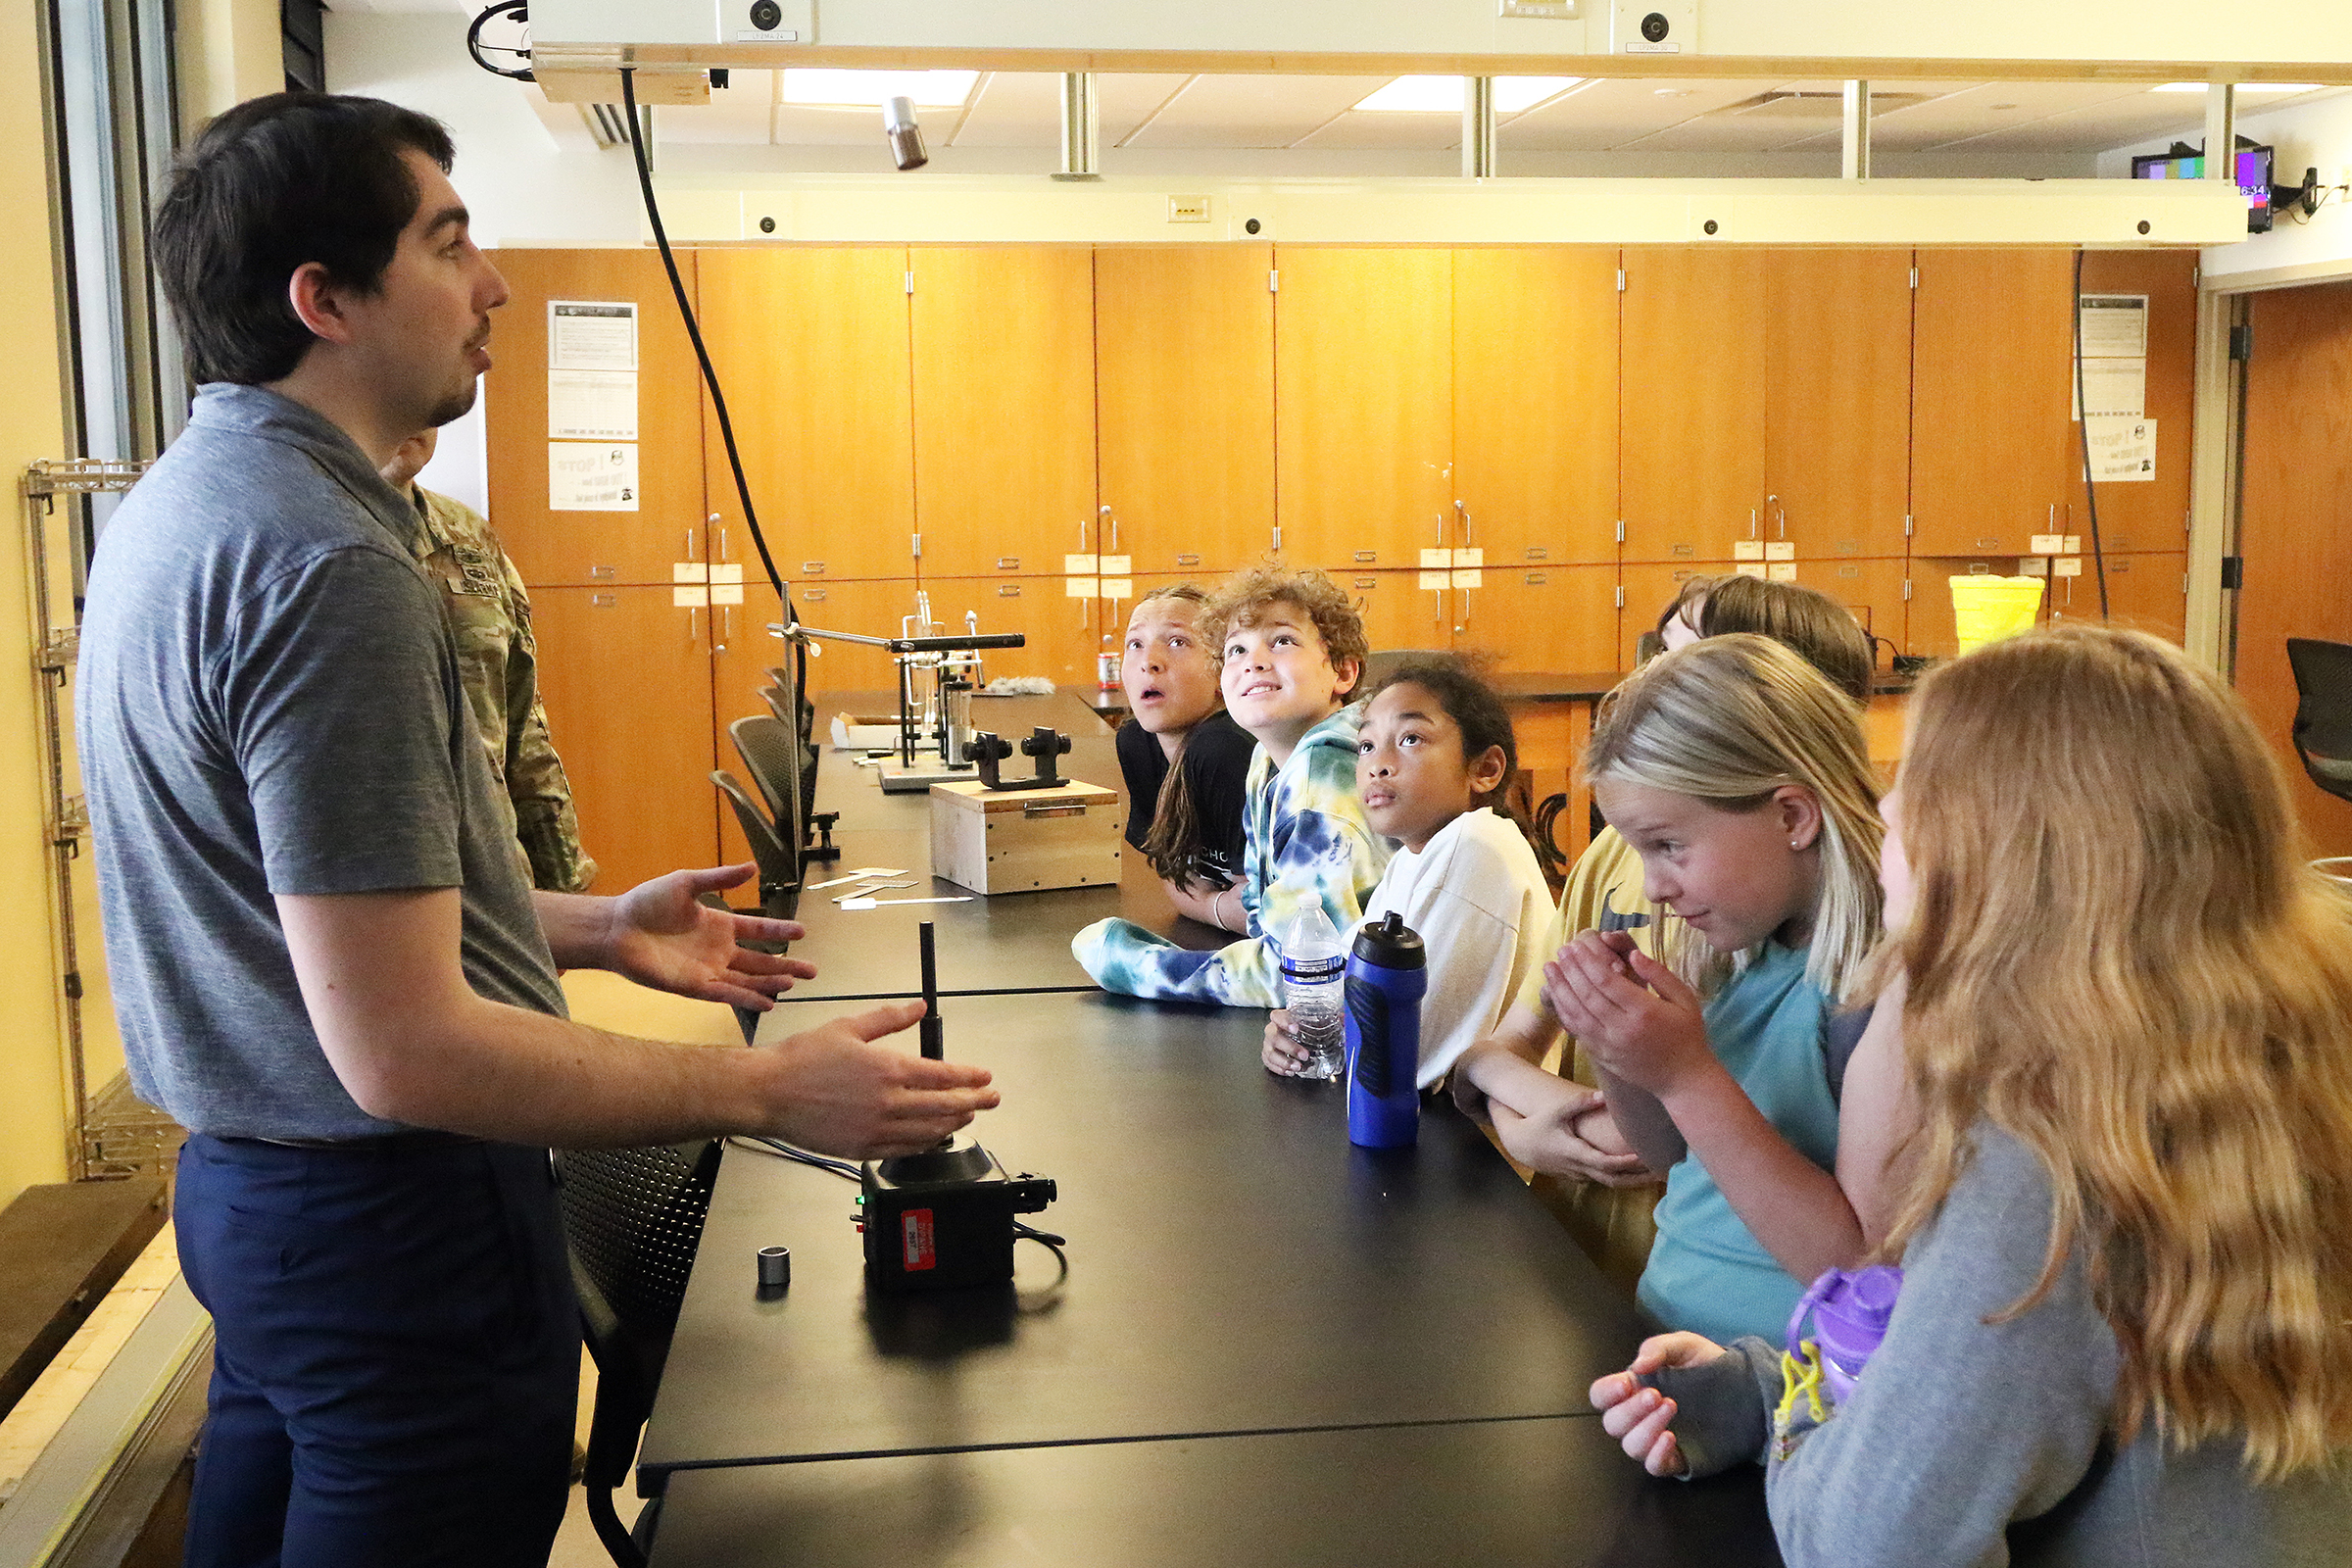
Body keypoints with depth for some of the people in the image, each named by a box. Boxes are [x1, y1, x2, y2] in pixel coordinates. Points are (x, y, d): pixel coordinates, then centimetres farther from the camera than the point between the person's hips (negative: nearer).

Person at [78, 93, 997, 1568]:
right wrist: (775, 1090, -22)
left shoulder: (179, 507, 7)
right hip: (393, 1222, -10)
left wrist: (598, 929, 14)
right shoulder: (326, 566, -26)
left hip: (246, 1179, 10)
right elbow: (404, 1050, -28)